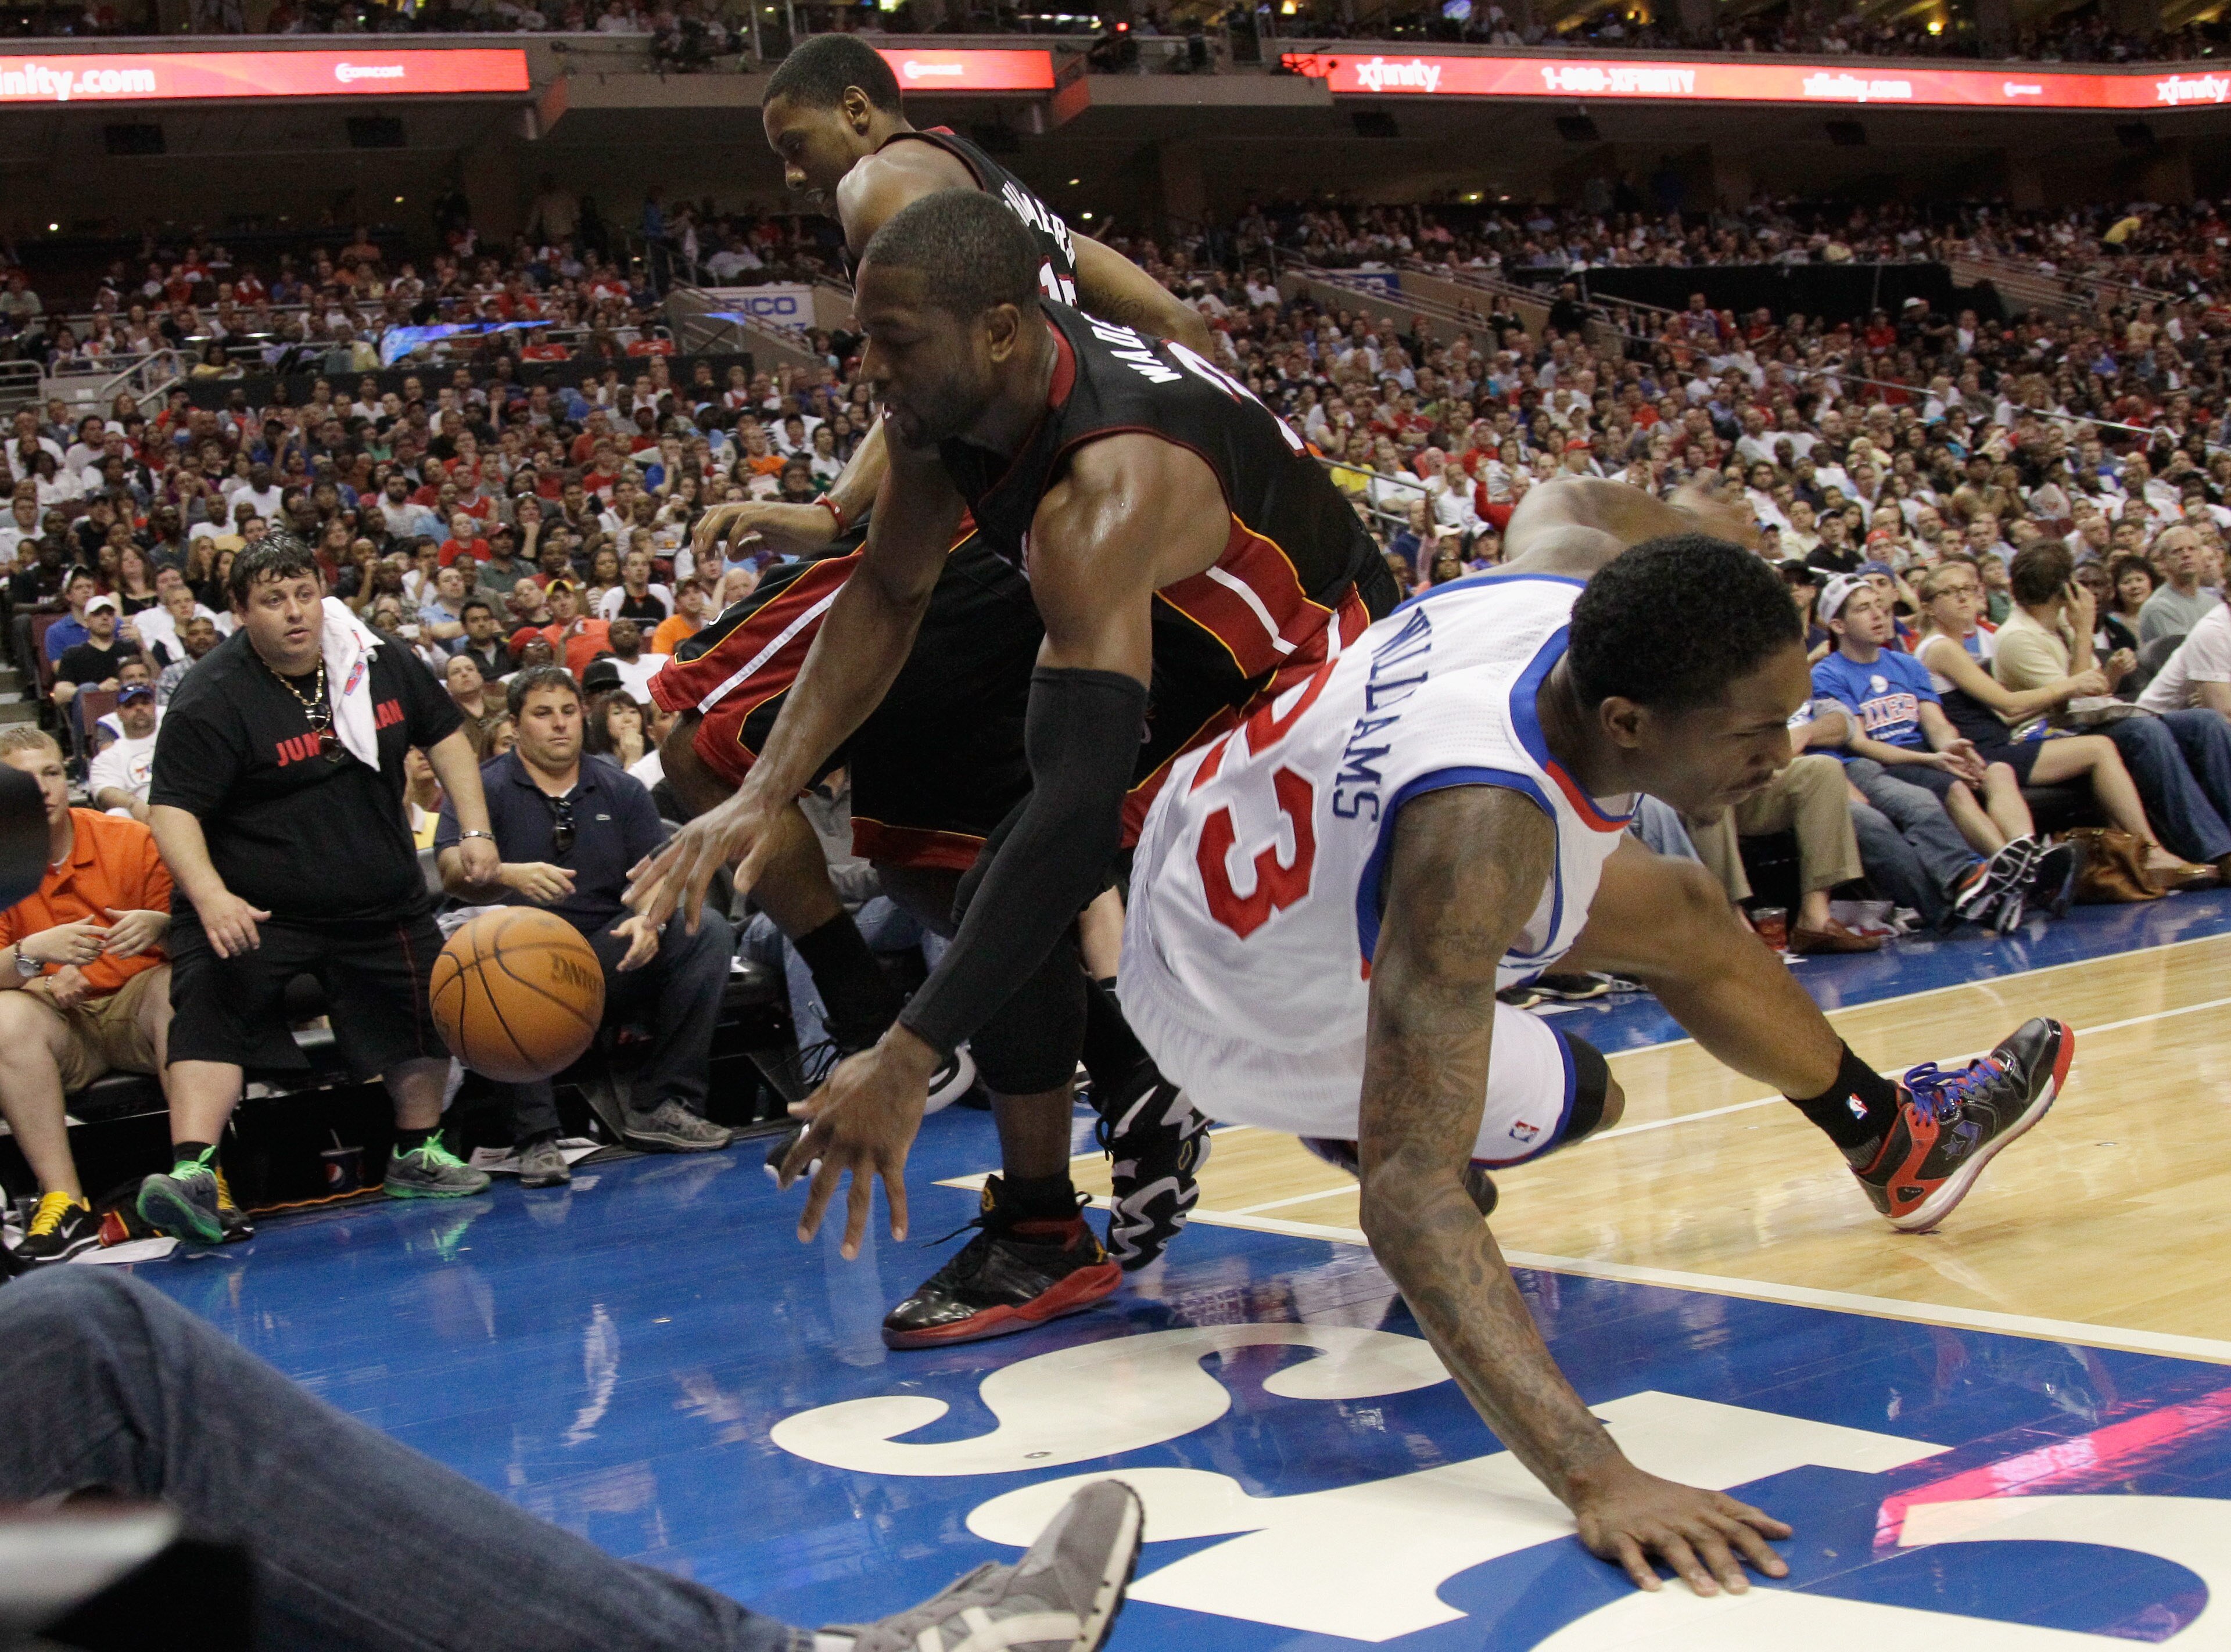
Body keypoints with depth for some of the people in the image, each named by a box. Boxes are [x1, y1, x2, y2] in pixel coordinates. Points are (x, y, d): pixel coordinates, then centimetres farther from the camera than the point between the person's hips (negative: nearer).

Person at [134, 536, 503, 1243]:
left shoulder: (380, 661, -4)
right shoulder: (211, 699, -20)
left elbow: (445, 733, 11)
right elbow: (173, 808, -24)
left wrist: (476, 829, 3)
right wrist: (210, 897, -39)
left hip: (382, 899, 5)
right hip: (253, 906, -5)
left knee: (427, 1009, 13)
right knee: (213, 1009, -24)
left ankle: (419, 1155, 33)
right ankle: (192, 1171, -33)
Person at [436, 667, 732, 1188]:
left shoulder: (621, 790, 13)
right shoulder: (484, 789, 3)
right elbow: (454, 872, -14)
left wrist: (649, 919, -20)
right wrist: (509, 876, -36)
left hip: (611, 959, 3)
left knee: (706, 930, -20)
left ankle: (663, 1106, -18)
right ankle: (537, 1138, -33)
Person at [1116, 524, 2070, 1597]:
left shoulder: (1580, 574, -23)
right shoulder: (1480, 827, -47)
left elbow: (1557, 507, 6)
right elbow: (1406, 1196, -50)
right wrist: (1595, 1478, -57)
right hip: (1249, 1018, -8)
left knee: (1682, 917, 17)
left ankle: (1897, 1139, 41)